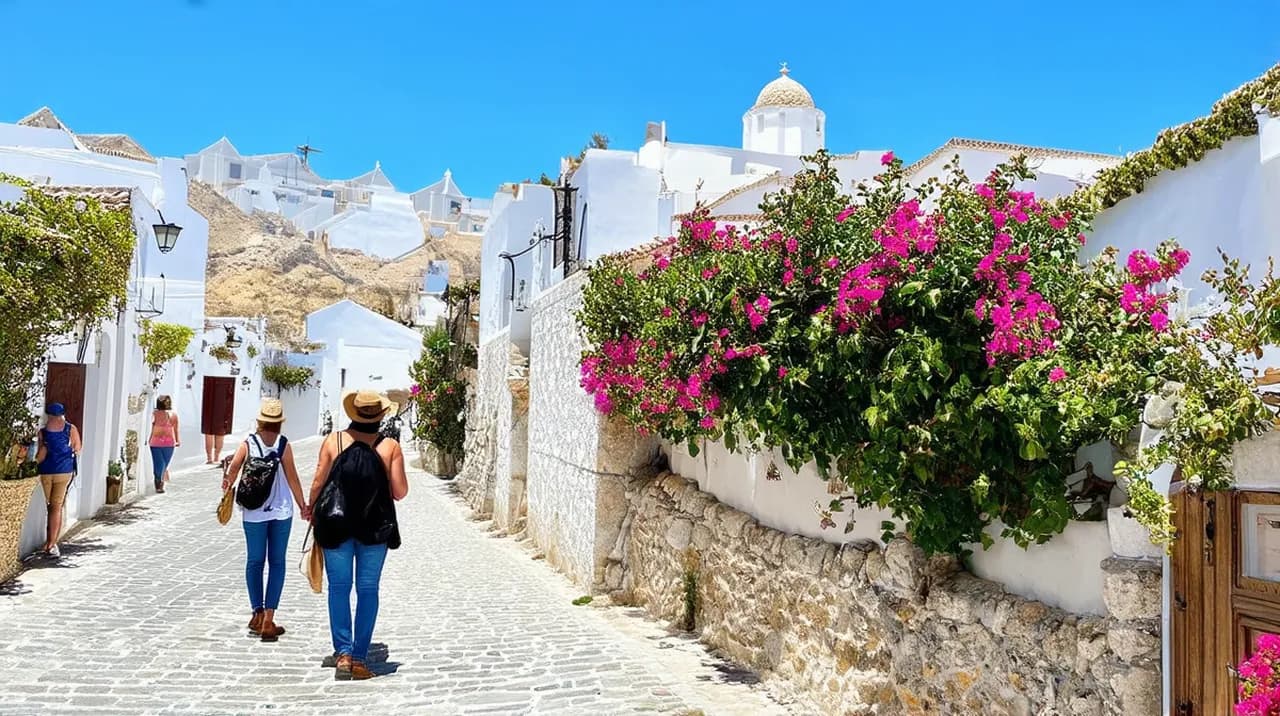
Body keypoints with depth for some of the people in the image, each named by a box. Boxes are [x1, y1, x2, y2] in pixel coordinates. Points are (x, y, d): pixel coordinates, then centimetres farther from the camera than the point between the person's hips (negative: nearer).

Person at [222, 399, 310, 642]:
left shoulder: (248, 443, -3)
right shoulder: (284, 444, -5)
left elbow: (233, 468, -11)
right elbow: (292, 478, -4)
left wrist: (227, 489, 10)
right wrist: (303, 507, 5)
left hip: (253, 512, 1)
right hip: (281, 511, -1)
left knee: (255, 561, 13)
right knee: (277, 563, 5)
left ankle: (258, 614, 13)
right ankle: (268, 618, 0)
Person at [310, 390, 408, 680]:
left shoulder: (333, 441, -2)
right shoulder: (390, 447, -5)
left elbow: (318, 484, -1)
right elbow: (400, 492, -4)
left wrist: (312, 512, 16)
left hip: (336, 526, 1)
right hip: (375, 527, 0)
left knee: (339, 587, 10)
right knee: (368, 590, 7)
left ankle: (343, 653, 4)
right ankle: (359, 659, 9)